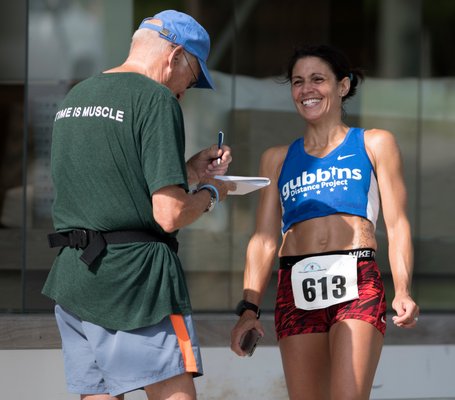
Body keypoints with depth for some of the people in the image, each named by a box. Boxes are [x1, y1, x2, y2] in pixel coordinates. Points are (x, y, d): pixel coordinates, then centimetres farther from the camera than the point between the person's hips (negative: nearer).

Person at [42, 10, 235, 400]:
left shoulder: (74, 99, 17)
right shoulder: (156, 98, -9)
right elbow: (170, 215, -15)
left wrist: (188, 170, 24)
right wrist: (210, 193, 5)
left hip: (71, 276, 8)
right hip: (134, 276, -8)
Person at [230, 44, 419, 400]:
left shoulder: (374, 144, 15)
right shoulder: (278, 158, 21)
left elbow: (397, 225, 7)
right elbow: (265, 238, 14)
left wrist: (403, 291, -10)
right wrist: (250, 307, 0)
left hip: (357, 283, -3)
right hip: (296, 289, 3)